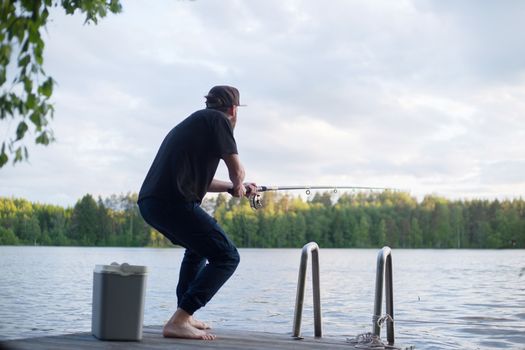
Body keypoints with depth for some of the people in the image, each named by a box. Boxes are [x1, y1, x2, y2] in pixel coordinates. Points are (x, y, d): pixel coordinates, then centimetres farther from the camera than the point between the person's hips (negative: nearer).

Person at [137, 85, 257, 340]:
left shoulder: (193, 122, 28)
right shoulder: (218, 120, 2)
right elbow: (237, 170, -3)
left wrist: (235, 187, 47)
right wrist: (237, 186, 20)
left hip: (148, 202, 9)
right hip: (173, 202, -9)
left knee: (199, 248, 31)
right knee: (227, 257, -2)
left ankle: (184, 315, 27)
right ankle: (178, 322, -9)